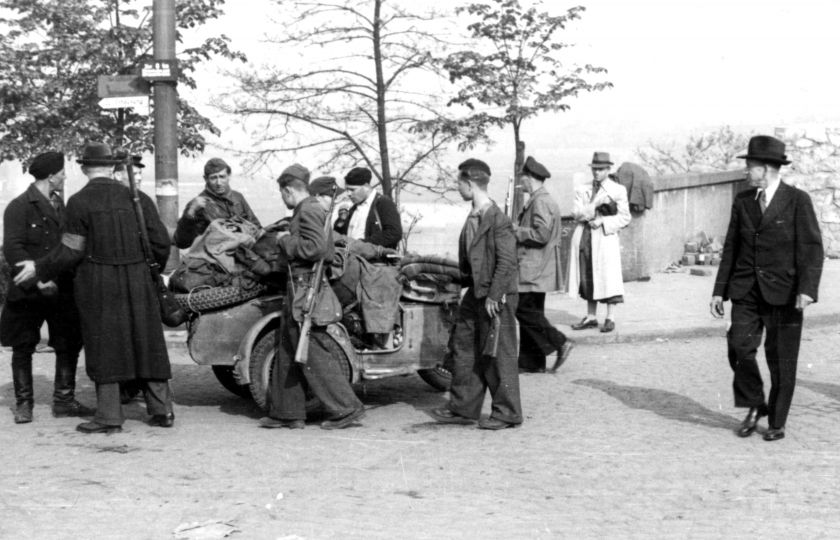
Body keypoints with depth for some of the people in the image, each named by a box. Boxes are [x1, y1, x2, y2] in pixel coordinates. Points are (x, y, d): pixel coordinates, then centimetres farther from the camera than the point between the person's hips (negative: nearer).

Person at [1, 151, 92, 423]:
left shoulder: (60, 204, 15)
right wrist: (37, 278, -24)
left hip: (62, 289, 6)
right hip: (29, 292, -6)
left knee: (69, 345, 6)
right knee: (23, 348, 4)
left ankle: (64, 400, 17)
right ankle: (23, 403, 13)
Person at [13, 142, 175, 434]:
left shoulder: (79, 202, -8)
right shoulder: (136, 198, 3)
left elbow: (71, 252, -8)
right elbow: (161, 242, 3)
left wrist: (39, 268, 4)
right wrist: (156, 266, 22)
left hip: (98, 284, -3)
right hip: (136, 279, 3)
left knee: (104, 346, 4)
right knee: (146, 342, 10)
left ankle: (109, 416, 5)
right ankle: (161, 409, 12)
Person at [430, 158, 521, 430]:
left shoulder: (497, 219, -18)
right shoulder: (474, 217, 10)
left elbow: (507, 261, -19)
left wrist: (494, 295, -20)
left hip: (496, 296, -9)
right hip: (476, 291, 9)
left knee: (498, 354, -1)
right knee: (463, 348, 13)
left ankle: (507, 413, 10)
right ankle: (463, 408, 22)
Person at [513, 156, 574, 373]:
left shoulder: (541, 202, -15)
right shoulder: (540, 201, 18)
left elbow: (541, 234, -24)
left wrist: (516, 231, -12)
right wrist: (519, 230, 15)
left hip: (534, 270, -11)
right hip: (533, 270, 11)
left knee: (526, 310, -9)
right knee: (531, 312, 11)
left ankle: (560, 343, -6)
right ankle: (532, 362, 13)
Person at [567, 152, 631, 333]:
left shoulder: (618, 190, 5)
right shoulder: (583, 190, 14)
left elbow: (624, 218, 1)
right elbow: (576, 214, 1)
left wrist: (602, 221, -11)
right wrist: (595, 205, -15)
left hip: (605, 238, -4)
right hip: (584, 238, 4)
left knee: (608, 277, -8)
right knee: (588, 277, 7)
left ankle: (610, 318, -2)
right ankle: (590, 317, 15)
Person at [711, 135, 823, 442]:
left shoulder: (797, 201, -5)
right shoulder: (742, 201, 9)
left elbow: (812, 248, -9)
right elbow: (731, 248, 13)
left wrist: (807, 290, -21)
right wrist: (719, 290, 8)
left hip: (783, 292, -3)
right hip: (747, 290, 4)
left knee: (781, 360, 2)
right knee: (740, 345, -12)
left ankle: (777, 422, 16)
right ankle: (754, 406, 9)